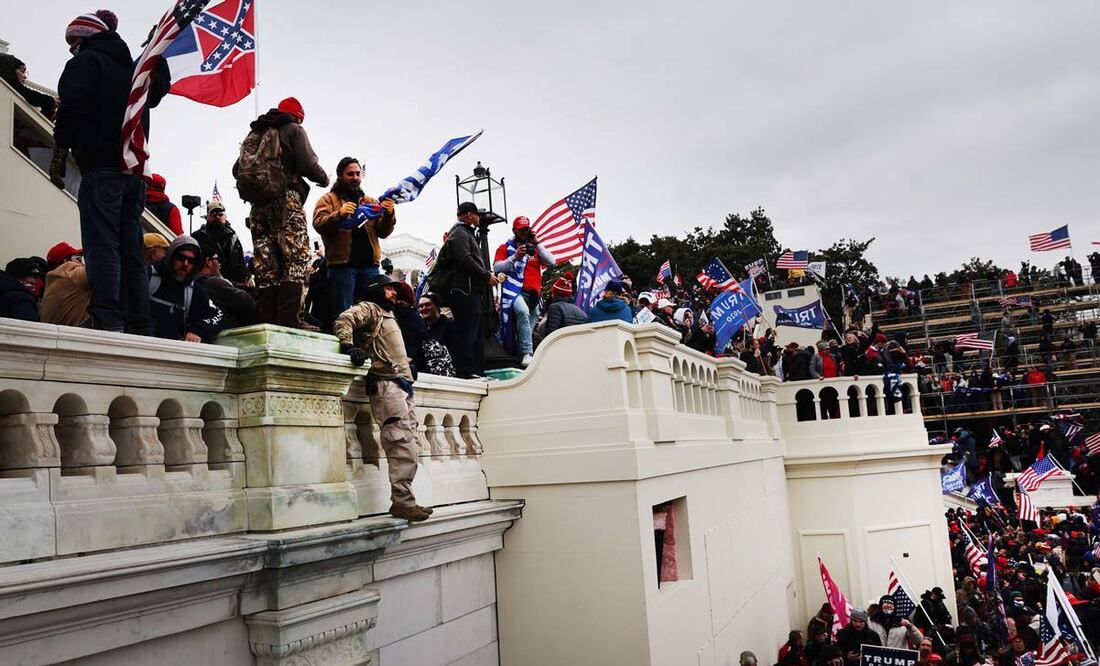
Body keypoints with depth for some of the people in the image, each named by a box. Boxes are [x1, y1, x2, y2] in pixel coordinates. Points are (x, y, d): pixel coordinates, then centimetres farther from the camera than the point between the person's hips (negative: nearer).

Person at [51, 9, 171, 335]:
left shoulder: (85, 61, 4)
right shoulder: (132, 67, 25)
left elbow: (73, 110, -7)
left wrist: (59, 155, -2)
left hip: (101, 168, -7)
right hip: (136, 170, 7)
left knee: (101, 247, -12)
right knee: (131, 250, 4)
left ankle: (108, 322, -22)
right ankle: (142, 329, -1)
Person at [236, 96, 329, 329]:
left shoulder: (254, 132, 22)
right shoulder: (294, 129, 5)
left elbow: (237, 170, 17)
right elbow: (308, 164, -7)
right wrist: (324, 179, 11)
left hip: (258, 203, 7)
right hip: (286, 199, -6)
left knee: (265, 264, 5)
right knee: (297, 260, -11)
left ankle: (267, 320, 1)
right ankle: (290, 319, -22)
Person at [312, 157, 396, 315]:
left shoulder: (371, 201, 21)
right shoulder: (328, 199, 11)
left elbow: (383, 233, 13)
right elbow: (318, 224, -5)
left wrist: (388, 215, -8)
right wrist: (339, 214, -23)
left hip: (370, 265, 4)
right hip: (342, 264, -3)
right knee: (343, 314, -9)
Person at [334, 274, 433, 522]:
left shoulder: (388, 315, 32)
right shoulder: (369, 309, 4)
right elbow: (343, 320, -14)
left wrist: (408, 367, 20)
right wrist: (348, 346, -28)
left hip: (402, 386, 9)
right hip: (386, 385, -9)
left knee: (407, 449, 6)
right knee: (403, 447, -16)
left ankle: (403, 501, 9)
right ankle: (402, 502, -15)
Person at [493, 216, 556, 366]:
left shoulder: (535, 247, 21)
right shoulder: (505, 247, 11)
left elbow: (551, 262, 7)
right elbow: (497, 267, -2)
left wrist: (537, 244, 1)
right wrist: (515, 257, -14)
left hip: (534, 294, 6)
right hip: (515, 291, -5)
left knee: (529, 328, 4)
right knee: (523, 311, -34)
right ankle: (527, 353, -39)